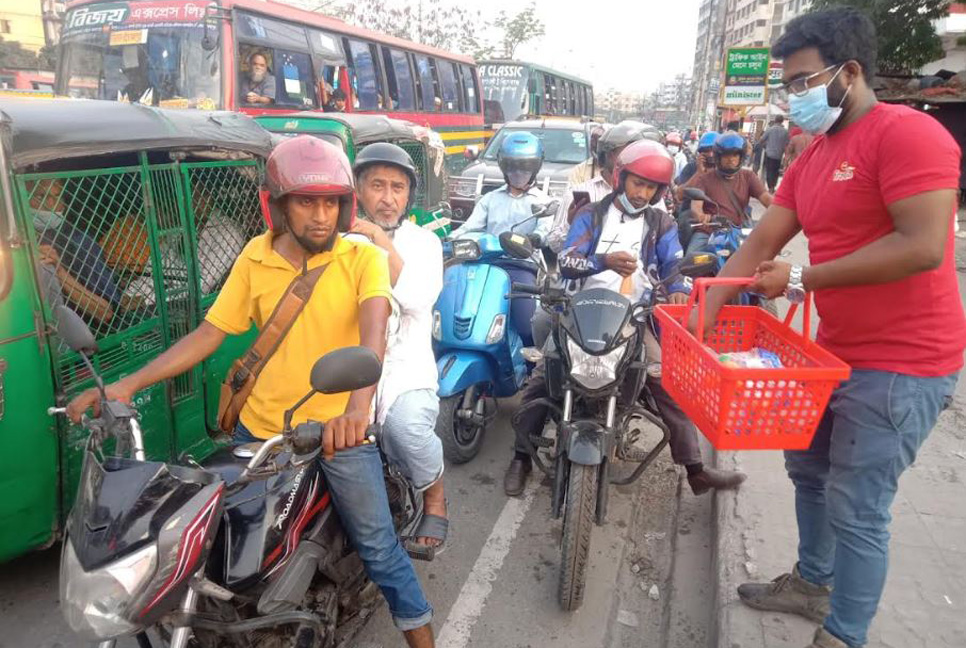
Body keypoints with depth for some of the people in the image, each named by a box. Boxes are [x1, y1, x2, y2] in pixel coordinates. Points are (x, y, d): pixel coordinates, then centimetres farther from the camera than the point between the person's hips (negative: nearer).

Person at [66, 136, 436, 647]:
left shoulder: (363, 258, -11)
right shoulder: (256, 257, 0)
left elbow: (373, 334, -27)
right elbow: (209, 332, 3)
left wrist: (357, 406, -46)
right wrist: (127, 384, -5)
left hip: (339, 427, -3)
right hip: (260, 427, 4)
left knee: (377, 544, 4)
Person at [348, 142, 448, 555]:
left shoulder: (423, 241, 7)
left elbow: (418, 300, -11)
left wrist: (383, 243, -14)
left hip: (407, 366, -1)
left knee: (407, 427, -31)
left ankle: (435, 498, 2)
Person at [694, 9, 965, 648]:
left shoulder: (909, 132, -16)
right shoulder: (812, 157, 11)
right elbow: (760, 244, 8)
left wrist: (800, 279, -20)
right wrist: (704, 315, 0)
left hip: (901, 364, -9)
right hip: (837, 351, 9)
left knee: (856, 511, -1)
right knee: (807, 467, 21)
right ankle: (813, 583, 42)